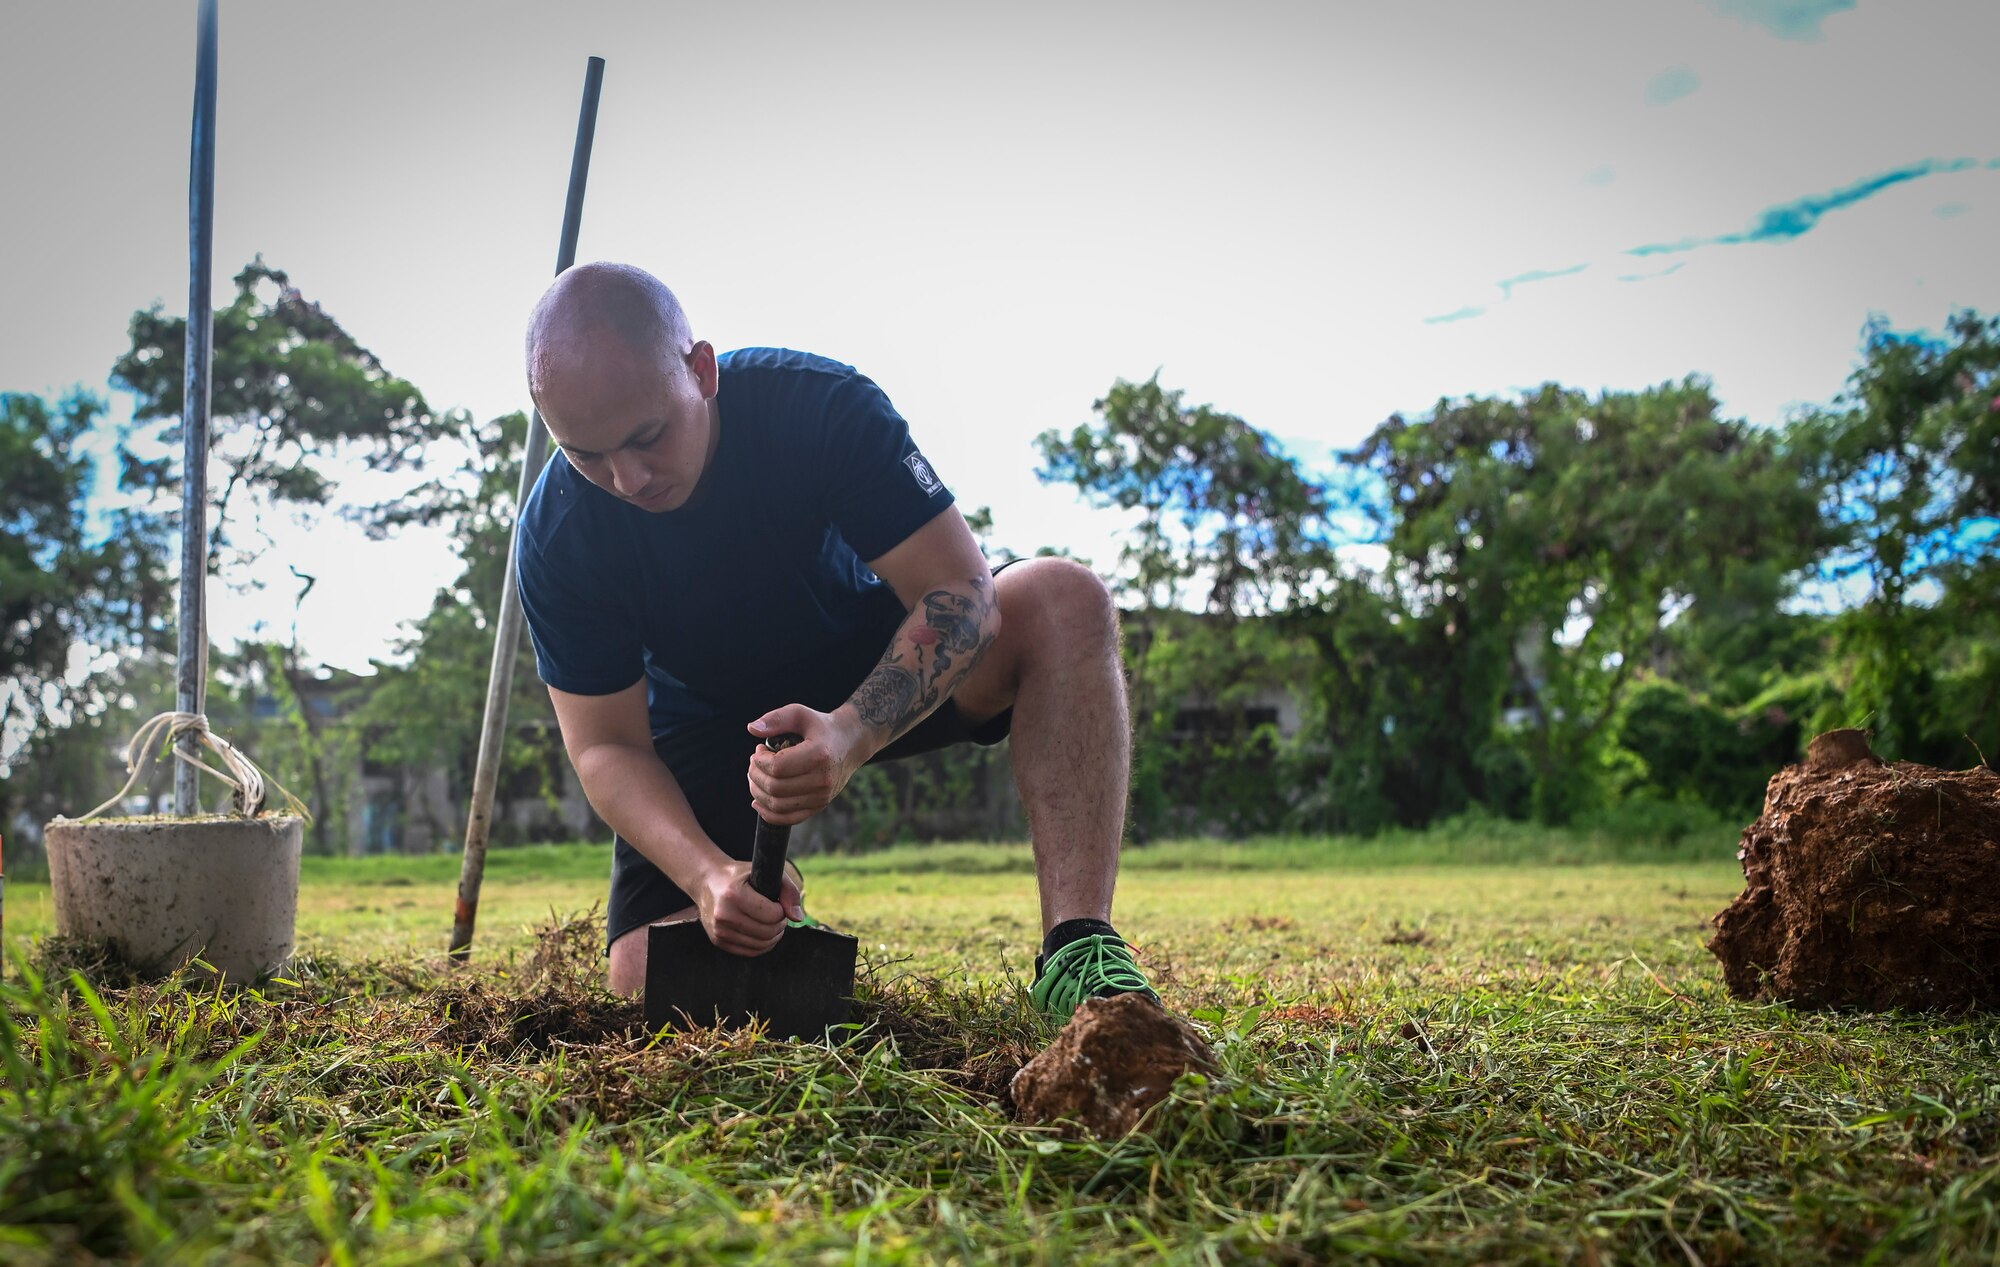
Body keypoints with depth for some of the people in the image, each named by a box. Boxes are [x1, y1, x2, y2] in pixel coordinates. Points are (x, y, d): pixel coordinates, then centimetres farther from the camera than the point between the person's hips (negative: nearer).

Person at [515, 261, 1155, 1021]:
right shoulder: (555, 536, -22)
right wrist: (706, 873, -38)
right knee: (649, 981, -17)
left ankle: (1077, 952, -36)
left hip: (878, 661, 0)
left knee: (1064, 601, -30)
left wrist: (851, 735, -48)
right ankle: (779, 927, 20)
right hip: (707, 717, 1)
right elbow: (607, 746, -19)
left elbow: (962, 596, -30)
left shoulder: (819, 404, -28)